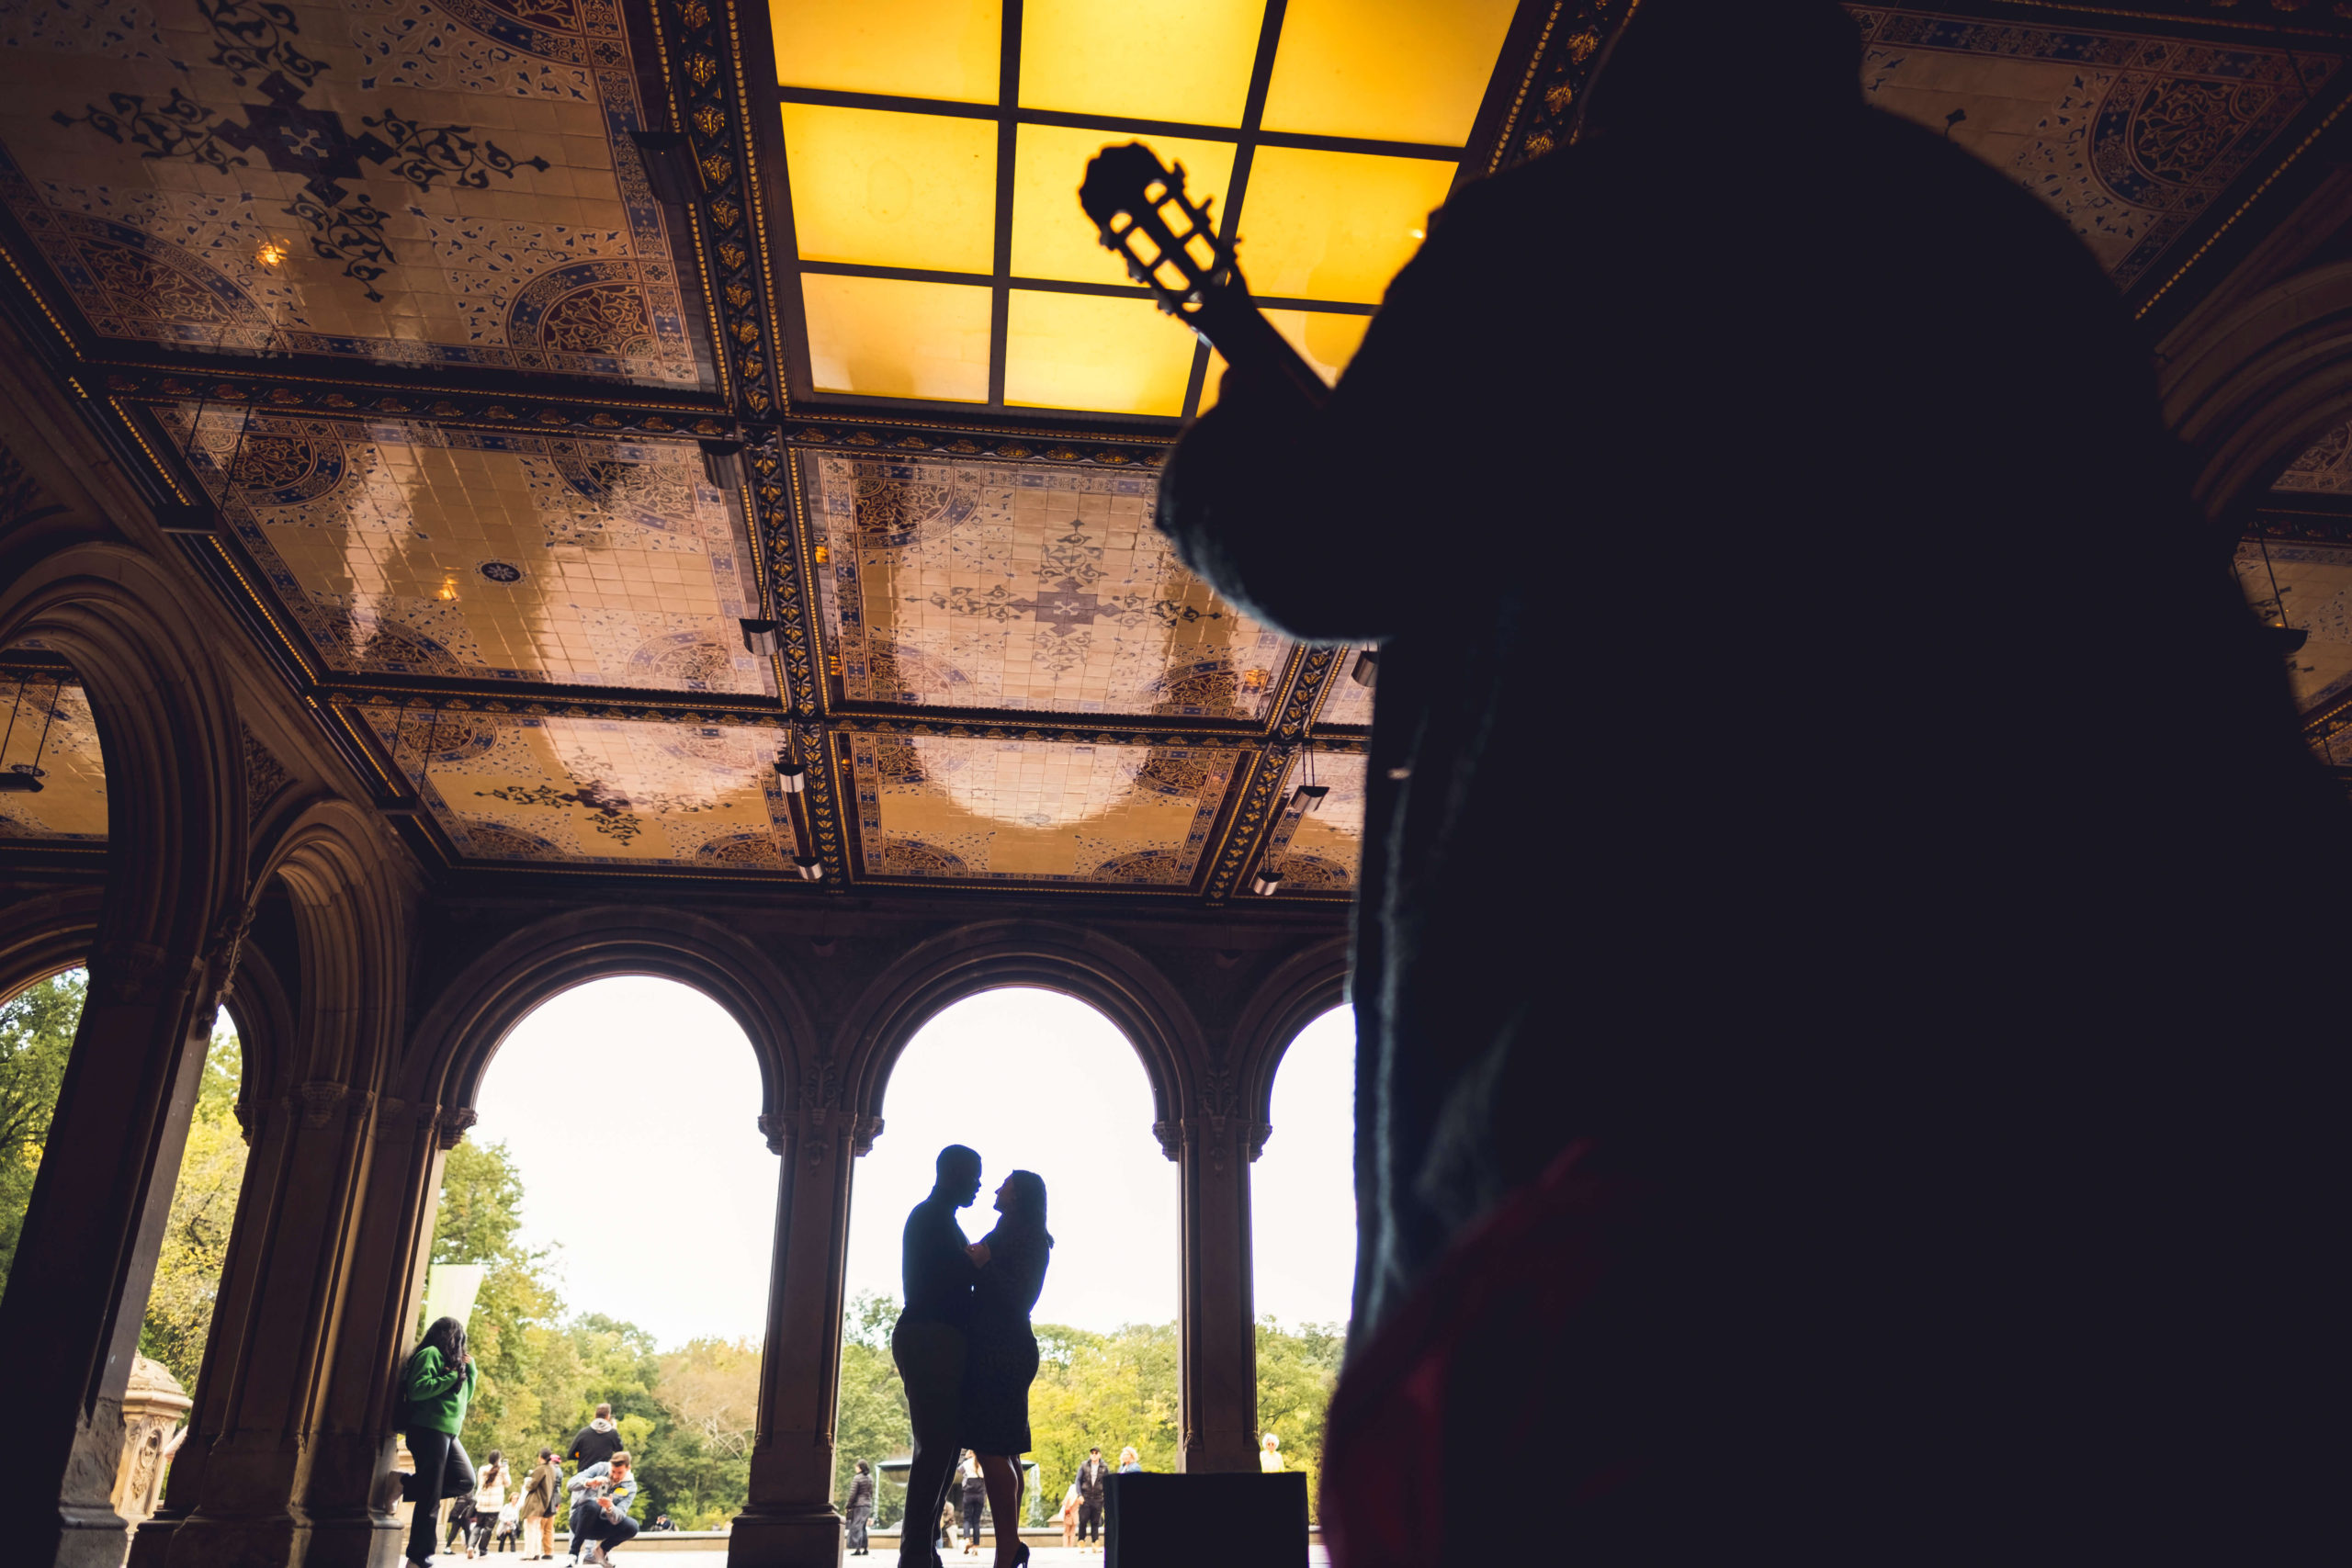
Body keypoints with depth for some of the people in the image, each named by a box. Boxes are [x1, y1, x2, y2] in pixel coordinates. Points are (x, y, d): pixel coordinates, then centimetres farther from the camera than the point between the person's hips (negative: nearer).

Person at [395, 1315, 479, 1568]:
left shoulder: (450, 1360, 20)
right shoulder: (430, 1354, -7)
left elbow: (466, 1395, 22)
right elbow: (417, 1389, -19)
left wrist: (469, 1368, 11)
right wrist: (452, 1376, -16)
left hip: (447, 1432, 9)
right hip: (428, 1429, -9)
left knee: (465, 1481, 2)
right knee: (430, 1497, -7)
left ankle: (409, 1485, 7)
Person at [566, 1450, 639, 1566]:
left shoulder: (630, 1486, -7)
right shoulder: (600, 1468, -8)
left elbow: (616, 1519, -19)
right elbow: (572, 1483, -19)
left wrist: (610, 1507, -43)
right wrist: (590, 1482, -40)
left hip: (599, 1526, 2)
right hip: (580, 1520, -2)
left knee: (632, 1526, -25)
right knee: (592, 1505, -36)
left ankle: (602, 1550, 6)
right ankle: (574, 1552, -18)